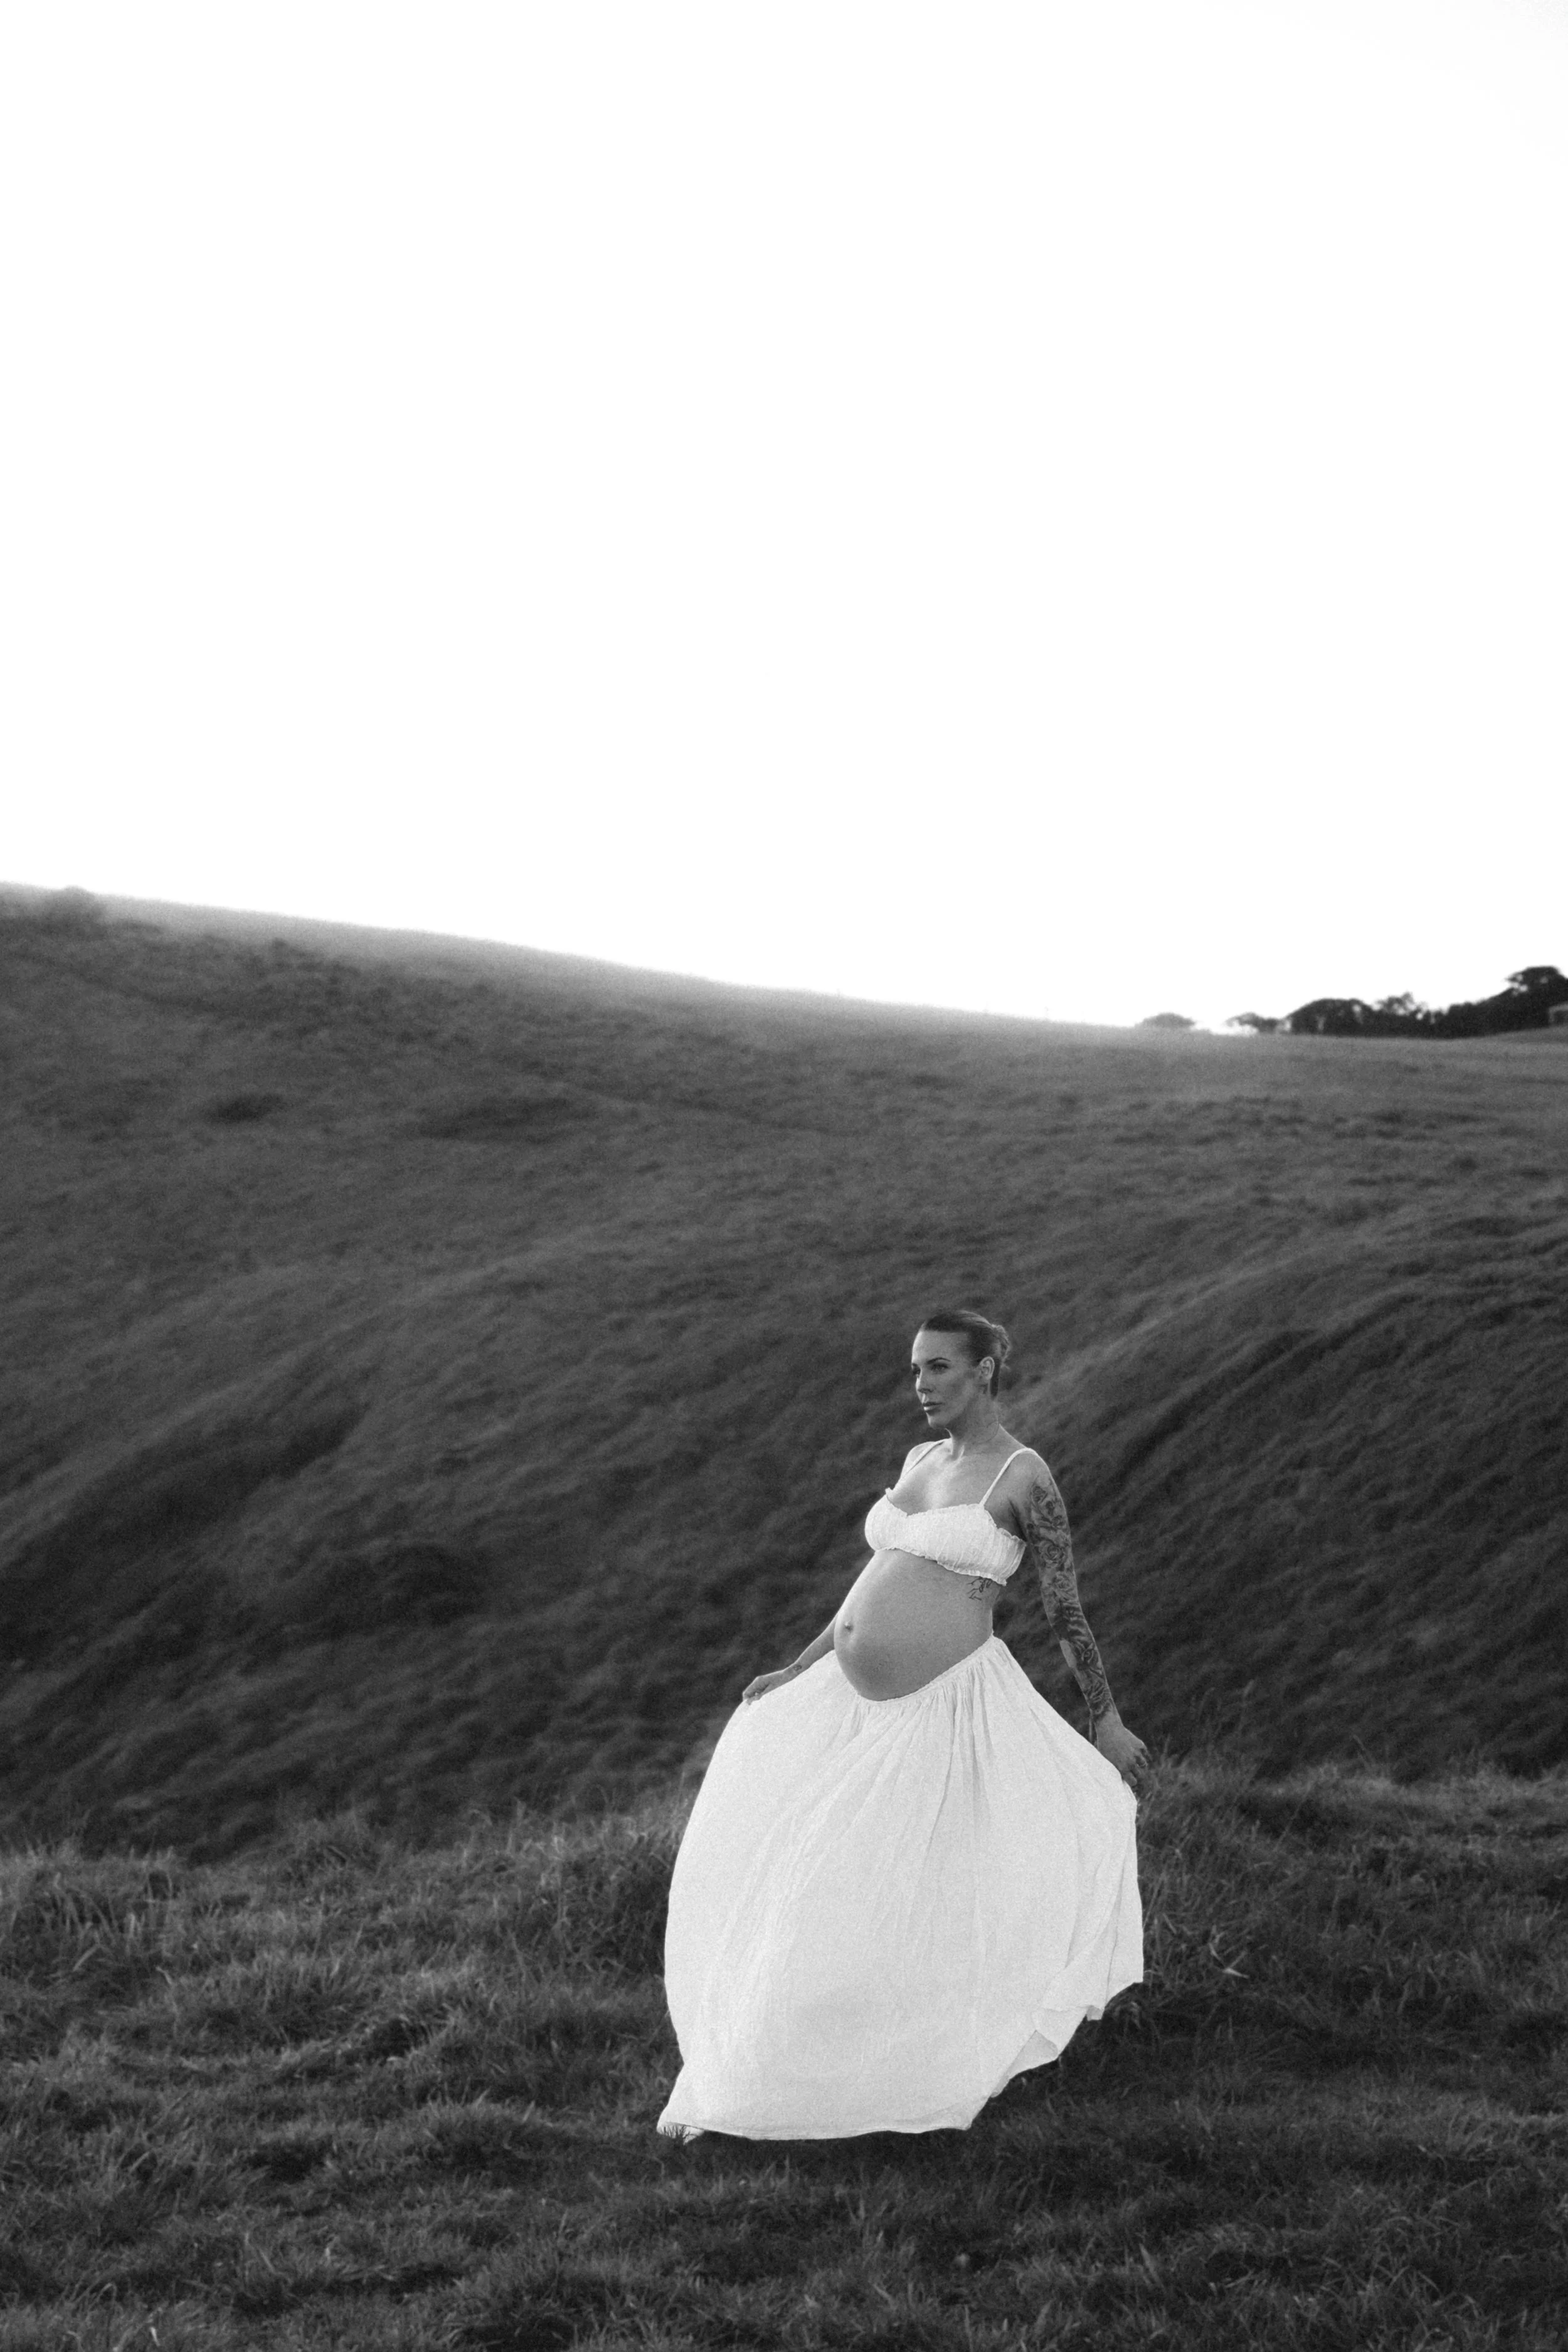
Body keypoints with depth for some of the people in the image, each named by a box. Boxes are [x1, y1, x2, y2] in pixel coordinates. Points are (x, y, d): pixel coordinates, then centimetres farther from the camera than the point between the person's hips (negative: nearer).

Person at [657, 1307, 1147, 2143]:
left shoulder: (1024, 1476, -8)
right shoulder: (921, 1461, 13)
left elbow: (1066, 1609, -5)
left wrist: (1106, 1722, -3)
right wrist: (796, 1671, 16)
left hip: (941, 1710, -7)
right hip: (850, 1702, 7)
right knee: (767, 1877, 7)